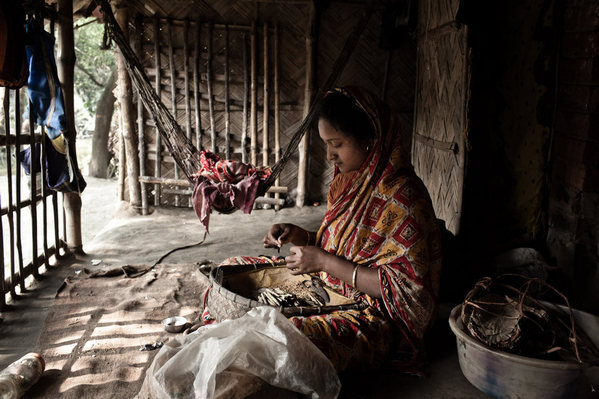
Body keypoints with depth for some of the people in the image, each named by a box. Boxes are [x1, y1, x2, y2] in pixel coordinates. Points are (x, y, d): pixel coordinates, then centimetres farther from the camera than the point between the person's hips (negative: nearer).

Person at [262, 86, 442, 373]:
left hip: (378, 315, -9)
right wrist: (299, 236, -3)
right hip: (329, 290, 9)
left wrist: (324, 262, -23)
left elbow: (404, 288, -24)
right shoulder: (351, 180, 4)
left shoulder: (402, 197, -22)